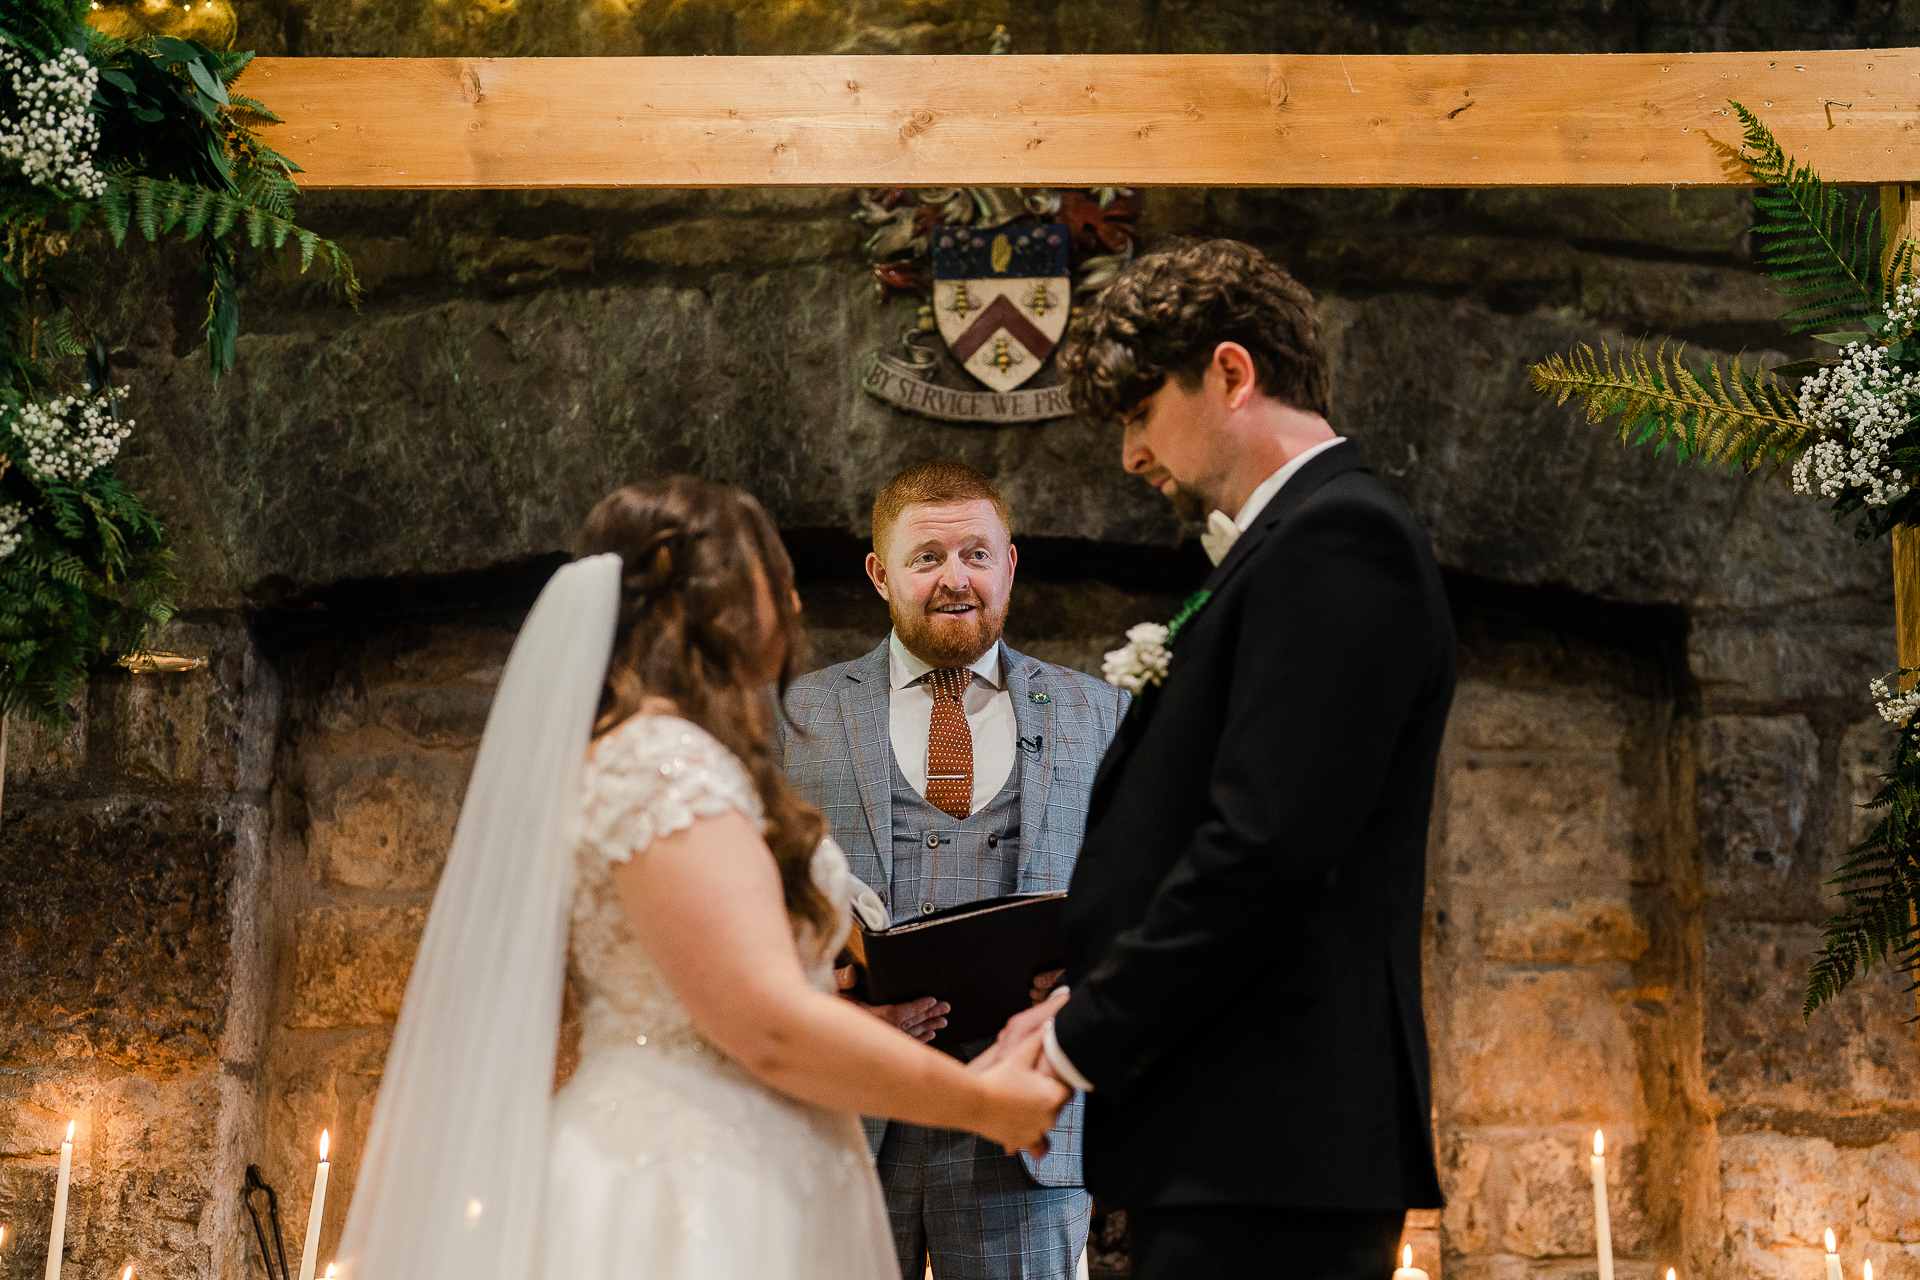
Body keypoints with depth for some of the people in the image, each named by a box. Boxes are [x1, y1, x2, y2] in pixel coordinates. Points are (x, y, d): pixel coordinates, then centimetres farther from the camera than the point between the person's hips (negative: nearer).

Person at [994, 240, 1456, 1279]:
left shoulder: (1338, 539, -10)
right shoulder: (1298, 542, 20)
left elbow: (1265, 849, -19)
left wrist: (1081, 1044, -12)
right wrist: (1087, 1000, 6)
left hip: (1268, 1152, -9)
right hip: (1238, 1148, 9)